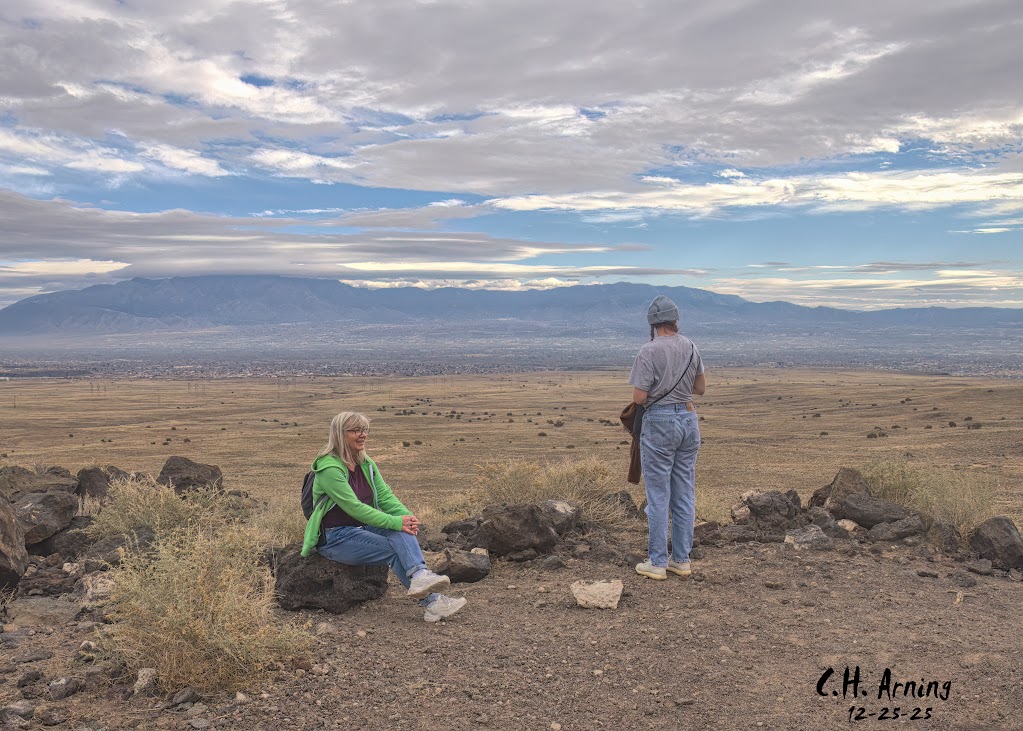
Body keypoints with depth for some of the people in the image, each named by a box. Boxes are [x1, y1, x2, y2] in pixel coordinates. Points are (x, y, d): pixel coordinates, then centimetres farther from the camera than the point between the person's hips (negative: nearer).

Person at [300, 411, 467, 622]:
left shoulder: (366, 464, 7)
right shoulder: (329, 468, -18)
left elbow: (385, 495, 0)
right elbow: (354, 507, -25)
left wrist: (407, 517, -20)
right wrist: (396, 521, -30)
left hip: (362, 527, 7)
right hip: (335, 539, -7)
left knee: (402, 531, -25)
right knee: (394, 550, -25)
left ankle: (420, 577, -45)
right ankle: (432, 602, -29)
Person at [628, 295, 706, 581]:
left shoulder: (649, 351, -13)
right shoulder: (691, 347, 6)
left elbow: (639, 397, -15)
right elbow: (700, 388, 15)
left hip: (659, 423, -6)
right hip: (688, 420, 6)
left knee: (658, 496, 1)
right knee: (684, 495, 11)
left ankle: (657, 563, 6)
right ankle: (681, 560, 19)